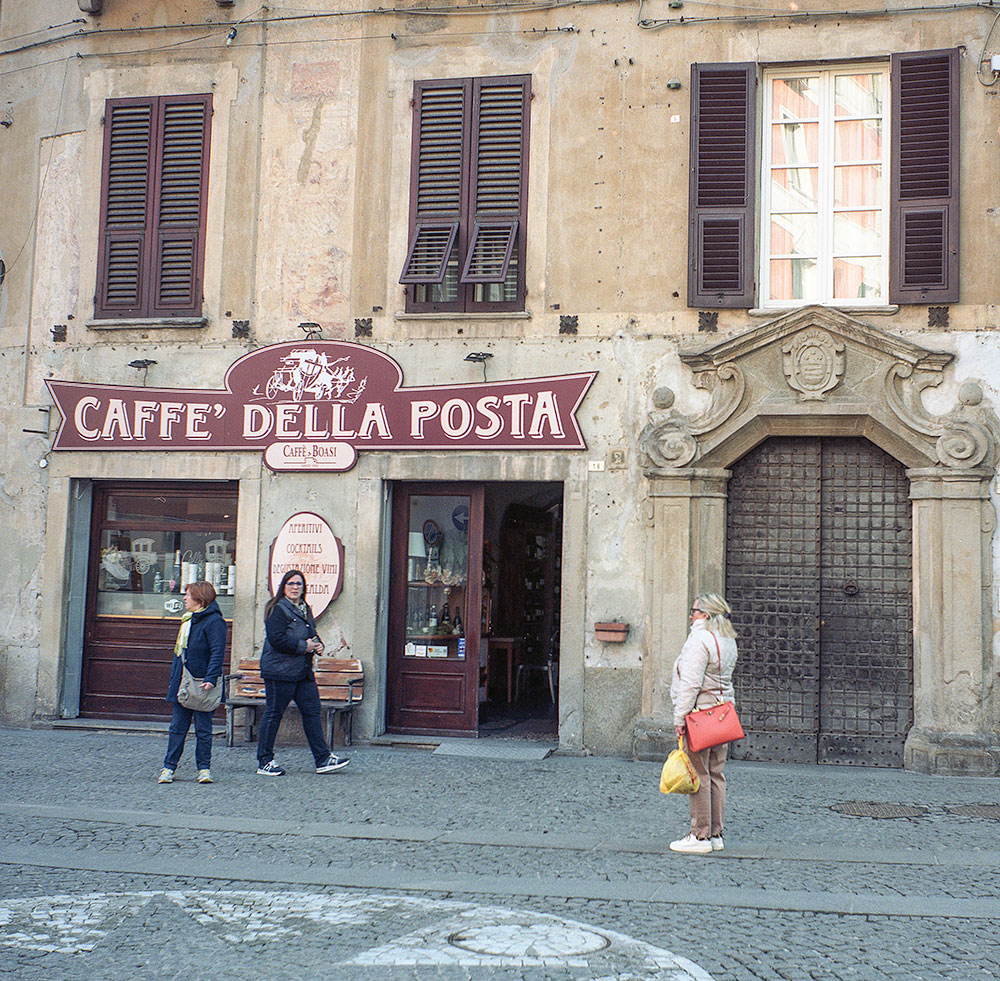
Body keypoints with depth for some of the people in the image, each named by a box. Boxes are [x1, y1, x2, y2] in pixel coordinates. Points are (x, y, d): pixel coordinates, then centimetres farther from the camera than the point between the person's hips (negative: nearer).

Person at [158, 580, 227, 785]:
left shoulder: (214, 621, -11)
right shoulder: (187, 620, 16)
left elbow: (217, 653, -18)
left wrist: (210, 679, -26)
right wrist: (173, 680, 19)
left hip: (201, 685, -8)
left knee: (203, 729, 2)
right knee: (177, 727, 10)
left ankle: (204, 768, 11)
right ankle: (169, 767, 15)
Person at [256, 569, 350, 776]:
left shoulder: (305, 609, 17)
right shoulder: (277, 609, -10)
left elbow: (312, 634, 29)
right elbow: (276, 639, -20)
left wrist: (318, 645, 7)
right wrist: (303, 646, -16)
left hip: (303, 671, 8)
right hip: (280, 671, -8)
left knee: (312, 711, 6)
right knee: (273, 713, -1)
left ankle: (323, 759, 9)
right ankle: (264, 762, 8)